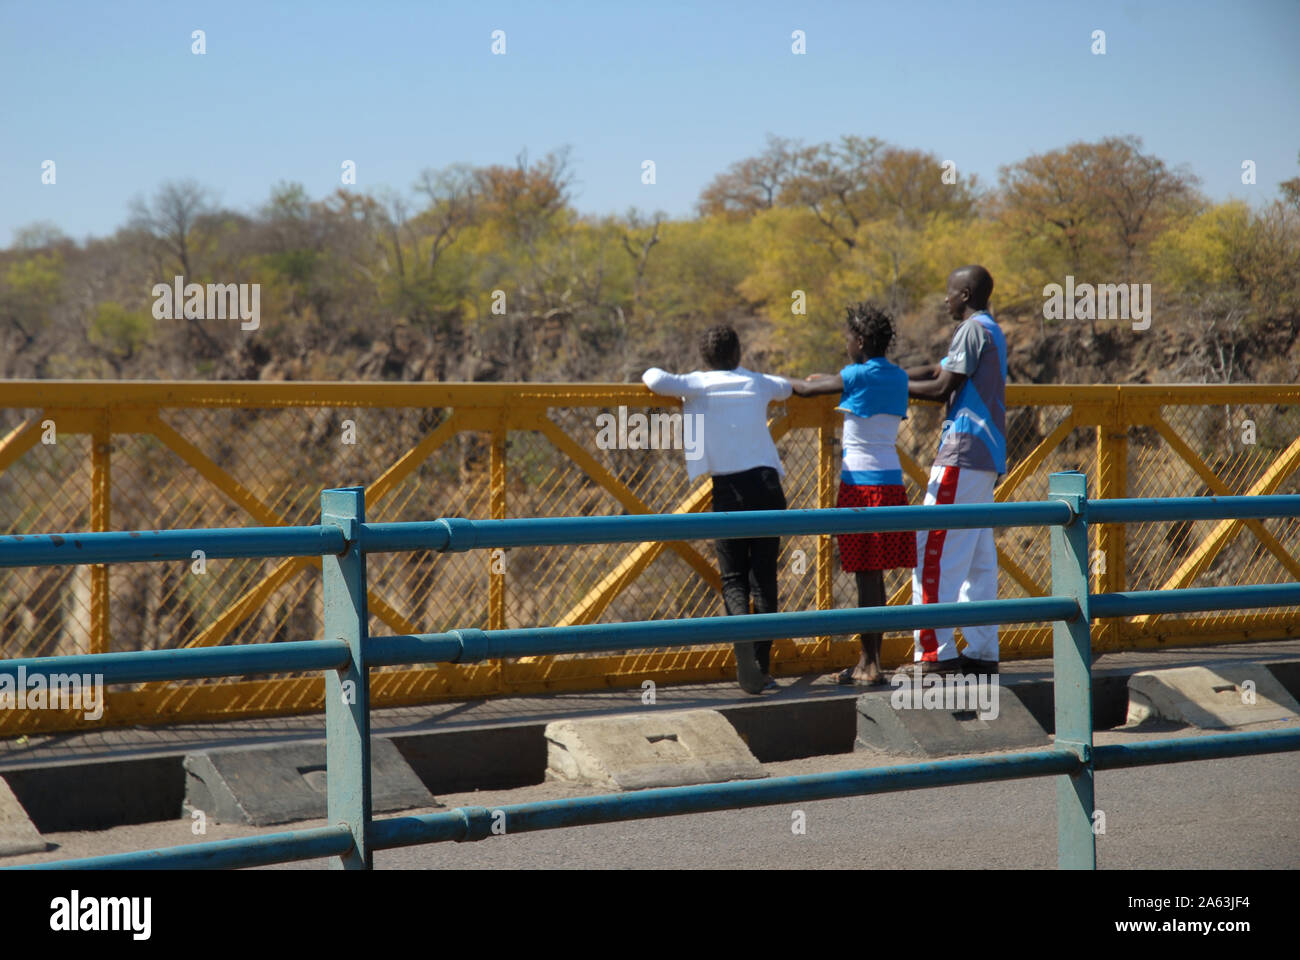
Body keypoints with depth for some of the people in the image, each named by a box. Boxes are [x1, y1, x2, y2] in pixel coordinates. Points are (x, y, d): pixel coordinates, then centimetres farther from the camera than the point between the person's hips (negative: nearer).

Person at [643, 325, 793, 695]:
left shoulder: (699, 384, 3)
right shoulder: (757, 383, 14)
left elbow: (658, 381, -11)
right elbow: (785, 387, 36)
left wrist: (651, 373, 12)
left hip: (728, 488, -2)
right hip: (767, 484, 2)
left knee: (733, 578, 5)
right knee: (764, 578, 7)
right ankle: (762, 665, 7)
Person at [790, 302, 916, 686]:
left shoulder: (855, 376, -11)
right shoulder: (897, 377, 9)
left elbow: (806, 390, -2)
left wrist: (788, 381, 21)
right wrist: (831, 381, 34)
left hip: (861, 482, -7)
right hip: (891, 480, 7)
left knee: (866, 574, -5)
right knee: (874, 574, 11)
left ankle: (869, 664, -4)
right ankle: (870, 662, 15)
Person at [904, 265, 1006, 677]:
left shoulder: (974, 330, -10)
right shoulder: (991, 331, 21)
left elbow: (943, 388, -12)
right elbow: (935, 371, 23)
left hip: (963, 457, -10)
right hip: (986, 458, 10)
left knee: (934, 552, -11)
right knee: (977, 559, 10)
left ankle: (935, 652, -14)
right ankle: (982, 652, 9)